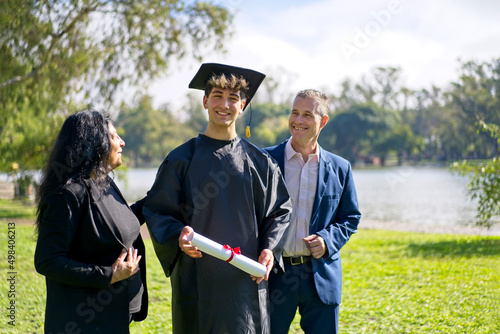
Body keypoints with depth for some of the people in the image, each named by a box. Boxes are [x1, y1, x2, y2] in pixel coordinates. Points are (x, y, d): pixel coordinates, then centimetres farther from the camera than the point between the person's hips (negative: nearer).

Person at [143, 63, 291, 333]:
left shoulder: (259, 162, 7)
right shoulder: (181, 160, 2)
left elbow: (279, 211, 11)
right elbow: (156, 210, 2)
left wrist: (270, 249, -6)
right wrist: (177, 236, -18)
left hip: (247, 279, 1)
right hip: (197, 279, -1)